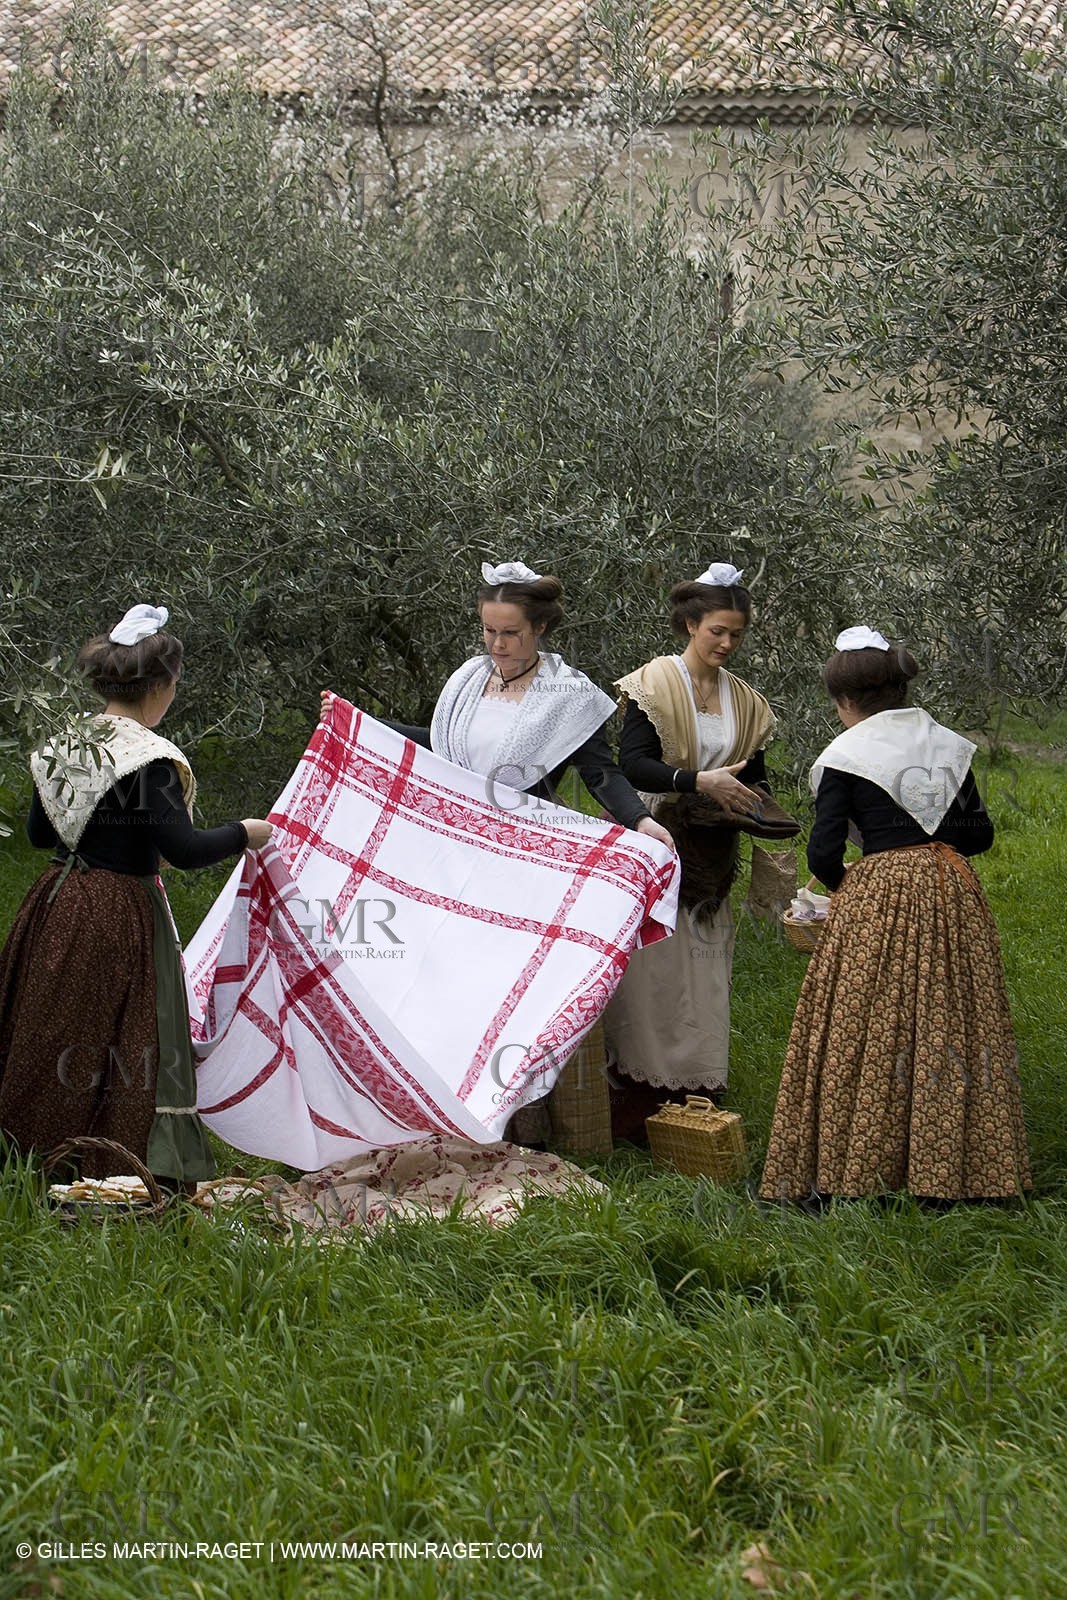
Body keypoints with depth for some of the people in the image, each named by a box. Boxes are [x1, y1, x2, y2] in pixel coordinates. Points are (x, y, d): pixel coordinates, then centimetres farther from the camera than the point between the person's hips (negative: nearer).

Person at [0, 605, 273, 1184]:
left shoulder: (62, 745, 6)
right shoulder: (148, 759, -17)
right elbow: (184, 849, -19)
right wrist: (245, 833, -3)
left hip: (57, 903, 8)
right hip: (120, 915, -8)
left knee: (50, 1037, 14)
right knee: (134, 1048, -1)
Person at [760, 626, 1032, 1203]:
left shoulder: (844, 757, -5)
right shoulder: (947, 744, 9)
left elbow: (824, 852, -9)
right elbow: (979, 834, 11)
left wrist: (842, 885, 11)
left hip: (878, 898, -5)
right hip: (952, 895, 5)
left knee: (864, 1036, 1)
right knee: (948, 1026, 10)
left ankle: (853, 1170, 3)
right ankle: (949, 1168, 14)